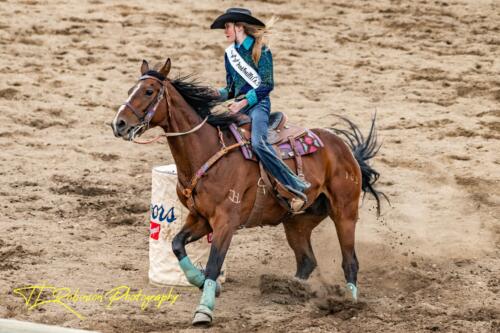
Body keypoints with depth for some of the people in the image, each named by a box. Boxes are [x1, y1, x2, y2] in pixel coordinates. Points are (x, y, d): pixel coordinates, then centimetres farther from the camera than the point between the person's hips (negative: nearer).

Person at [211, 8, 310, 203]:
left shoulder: (260, 50, -4)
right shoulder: (230, 54, 15)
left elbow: (267, 84, -9)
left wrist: (244, 102, -17)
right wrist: (218, 94, -2)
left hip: (258, 103, -7)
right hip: (239, 105, 7)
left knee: (258, 143, -31)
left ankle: (292, 183, -25)